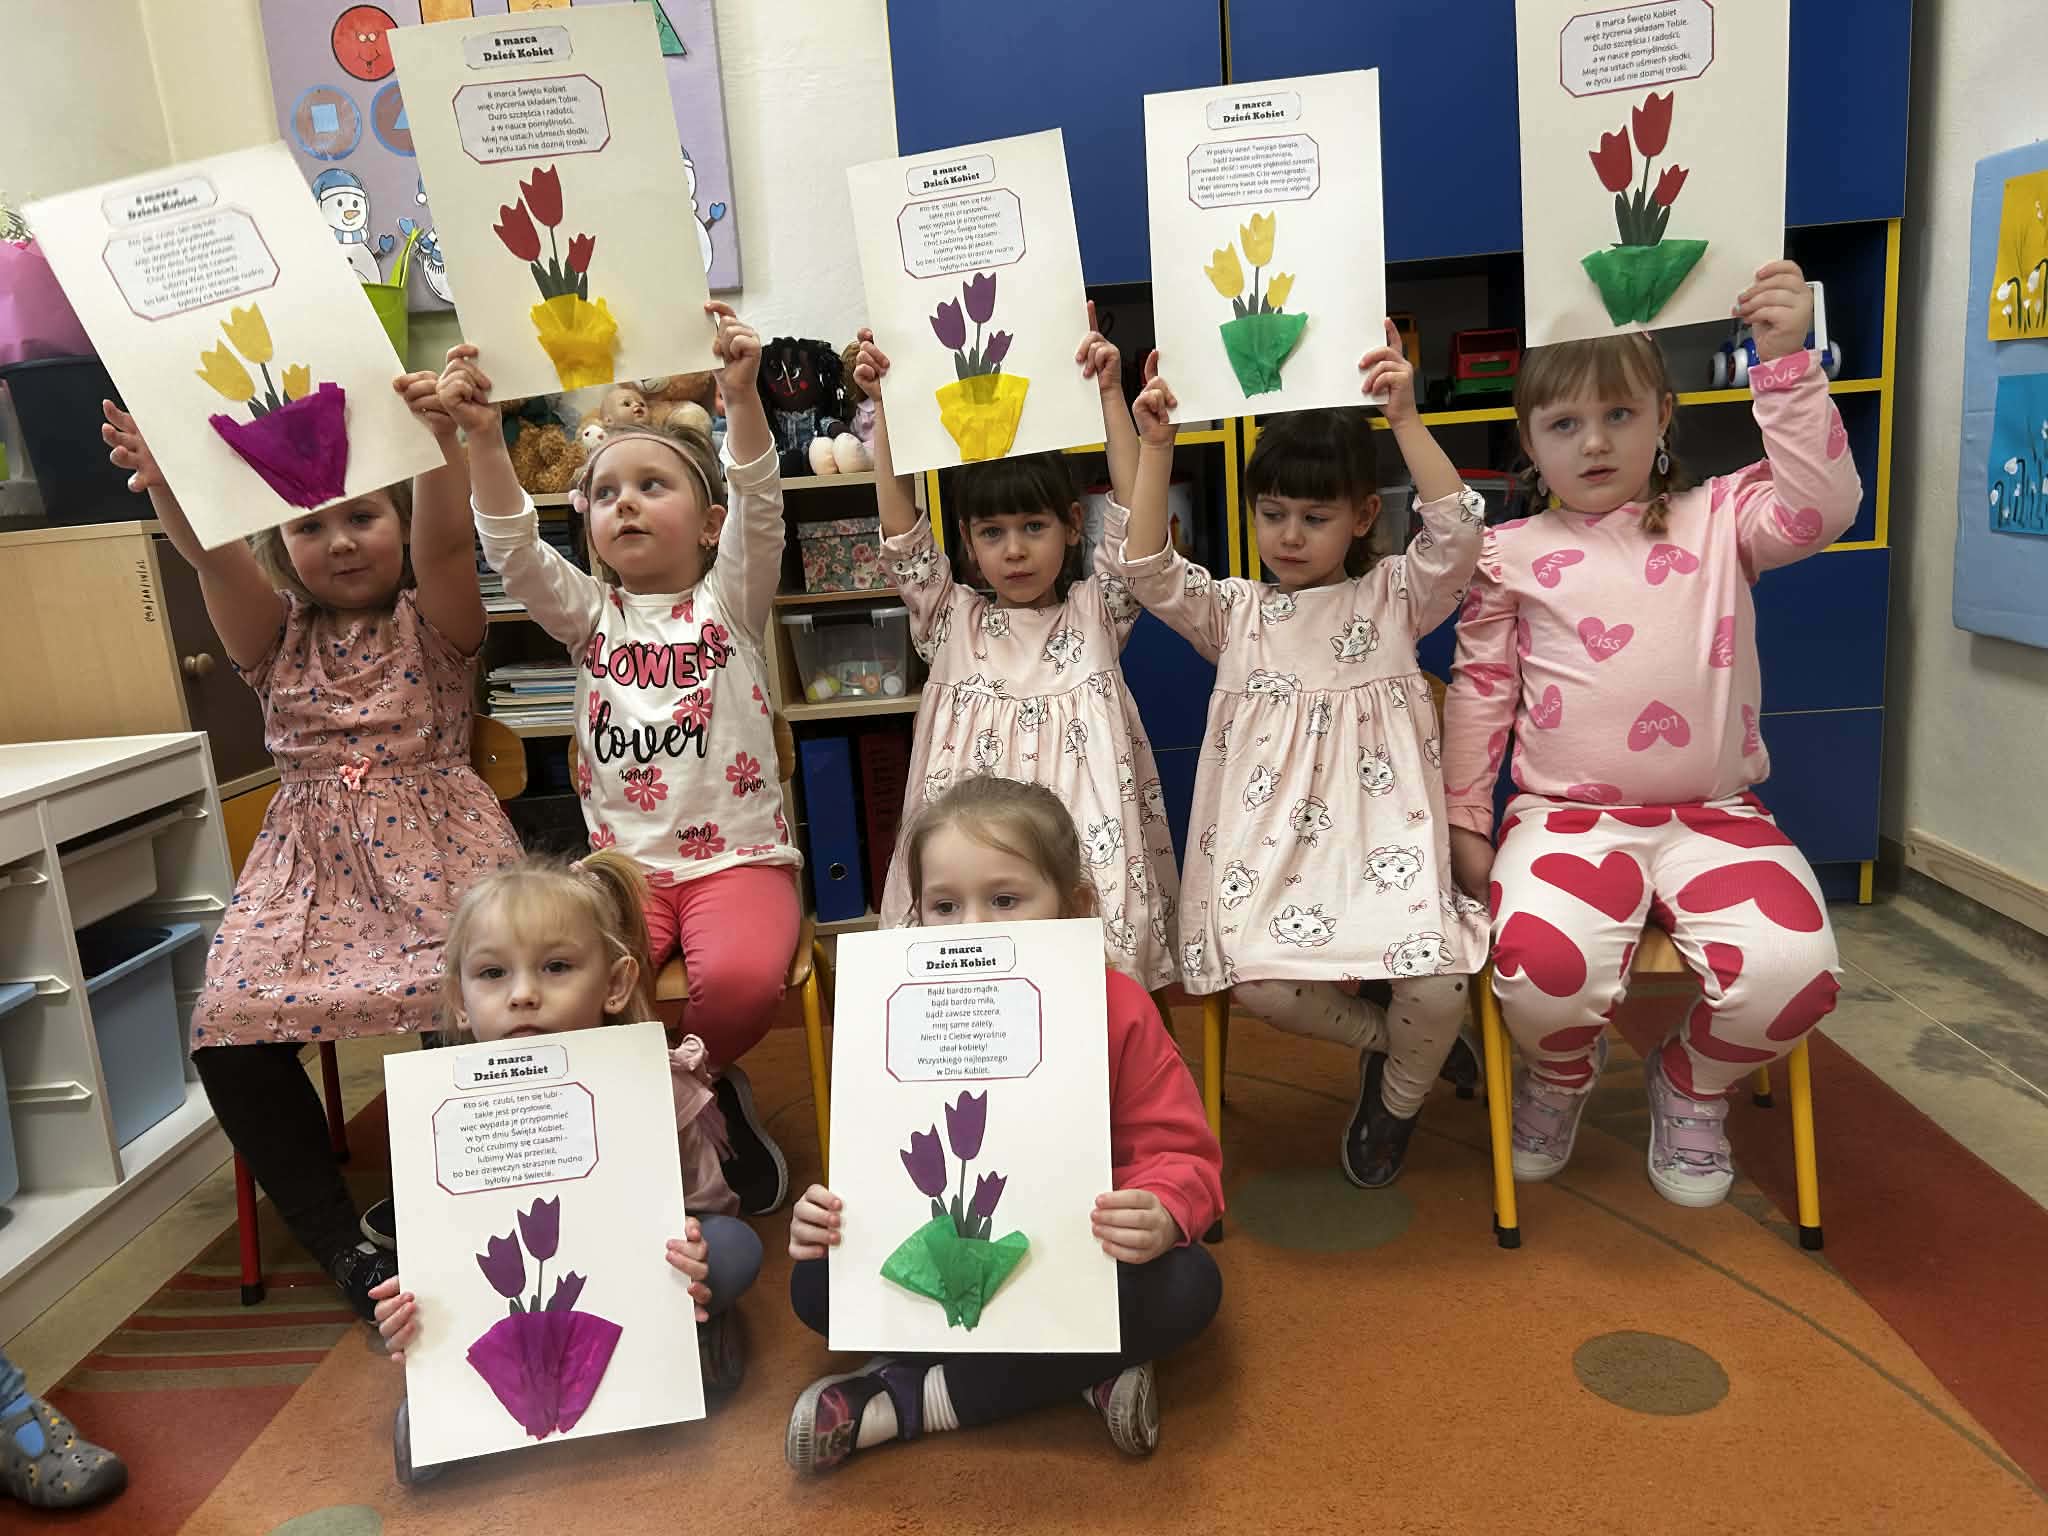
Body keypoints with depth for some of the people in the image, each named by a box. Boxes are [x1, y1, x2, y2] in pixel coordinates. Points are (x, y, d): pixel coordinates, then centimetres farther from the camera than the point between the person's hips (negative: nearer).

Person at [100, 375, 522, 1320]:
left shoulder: (433, 621, 9)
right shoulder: (277, 633, 16)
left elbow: (445, 543, -14)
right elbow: (213, 558, -6)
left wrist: (441, 445, -35)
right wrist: (170, 488, -29)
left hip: (435, 842, -3)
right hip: (310, 859, 3)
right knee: (230, 1031, -18)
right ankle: (338, 1238, -1)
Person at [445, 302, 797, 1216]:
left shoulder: (729, 601, 6)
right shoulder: (590, 615, 13)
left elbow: (760, 506, -10)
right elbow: (513, 550, -3)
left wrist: (740, 394, -27)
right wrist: (482, 437, -18)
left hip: (736, 853, -2)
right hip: (624, 858, 3)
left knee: (740, 977, -31)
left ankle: (704, 1082, 4)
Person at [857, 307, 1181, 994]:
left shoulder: (1094, 610, 9)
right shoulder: (950, 620, 11)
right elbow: (901, 532, 2)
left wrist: (1109, 394, -7)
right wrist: (884, 408, -4)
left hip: (1082, 839, 0)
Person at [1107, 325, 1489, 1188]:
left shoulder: (1393, 596, 10)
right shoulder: (1236, 613, 12)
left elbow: (1456, 533, -9)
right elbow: (1147, 571, -3)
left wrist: (1405, 419, -16)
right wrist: (1155, 449, -9)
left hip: (1382, 830, 0)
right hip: (1271, 834, 1)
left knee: (1437, 980, -24)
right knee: (1261, 981, -26)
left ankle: (1399, 1095, 15)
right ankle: (1381, 1037, 10)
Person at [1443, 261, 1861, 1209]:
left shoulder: (1717, 518, 10)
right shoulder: (1513, 555, 8)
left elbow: (1819, 506, -9)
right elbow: (1479, 693, 10)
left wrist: (1787, 362, -13)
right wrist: (1465, 822, 6)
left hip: (1714, 815, 1)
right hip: (1566, 816, -1)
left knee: (1791, 970, -25)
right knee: (1540, 965, -30)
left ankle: (1690, 1086, 13)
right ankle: (1563, 1074, 11)